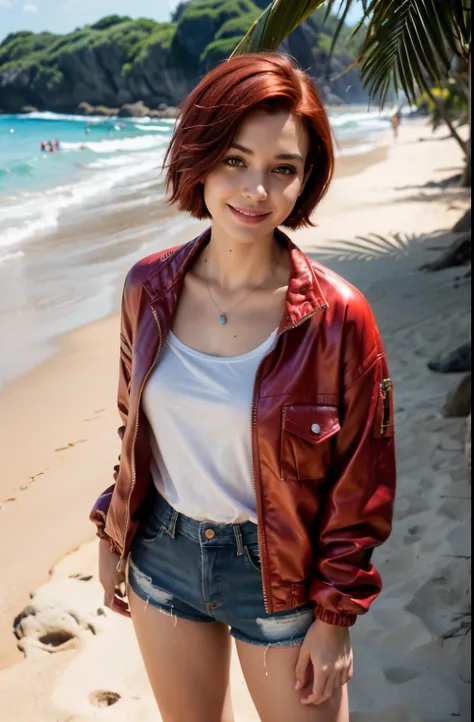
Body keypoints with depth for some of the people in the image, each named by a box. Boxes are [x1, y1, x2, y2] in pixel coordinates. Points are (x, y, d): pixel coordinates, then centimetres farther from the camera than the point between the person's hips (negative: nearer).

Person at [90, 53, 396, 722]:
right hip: (162, 557, 4)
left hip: (281, 575, -3)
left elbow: (361, 487, -11)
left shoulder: (337, 316, -19)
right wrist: (113, 535, 10)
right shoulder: (148, 287, -8)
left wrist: (335, 617, -8)